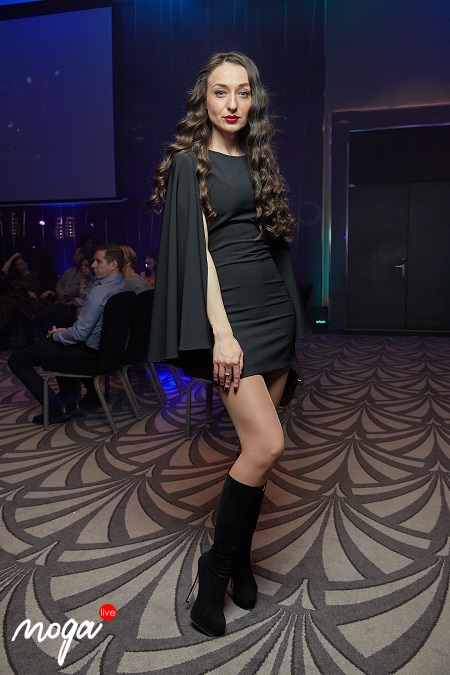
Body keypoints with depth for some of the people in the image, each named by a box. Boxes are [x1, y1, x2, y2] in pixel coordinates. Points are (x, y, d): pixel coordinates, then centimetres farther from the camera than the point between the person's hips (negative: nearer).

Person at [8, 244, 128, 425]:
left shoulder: (100, 292, -26)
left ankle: (57, 408, 0)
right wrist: (66, 330, 8)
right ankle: (71, 402, 29)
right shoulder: (123, 286, 3)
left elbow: (79, 334, -25)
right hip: (105, 345, 10)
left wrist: (56, 335, -5)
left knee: (16, 360, 0)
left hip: (87, 350, -10)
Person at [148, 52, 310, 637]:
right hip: (228, 307, -6)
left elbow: (276, 241, 17)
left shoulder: (259, 161, 18)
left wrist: (291, 322, 13)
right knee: (267, 444, -14)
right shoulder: (190, 162, 0)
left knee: (257, 445, 7)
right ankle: (217, 566, 7)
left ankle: (239, 555, 24)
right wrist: (221, 331, -19)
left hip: (274, 305, 7)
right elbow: (198, 249, -10)